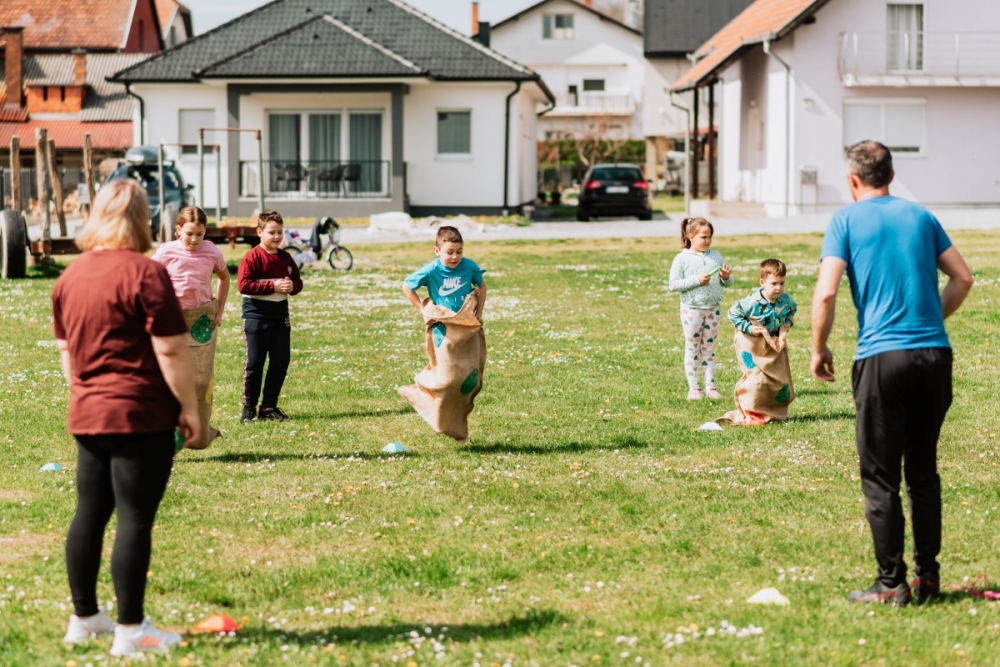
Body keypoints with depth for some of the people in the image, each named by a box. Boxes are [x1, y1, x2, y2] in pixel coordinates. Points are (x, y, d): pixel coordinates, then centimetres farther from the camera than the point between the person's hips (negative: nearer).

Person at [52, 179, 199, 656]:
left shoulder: (70, 275, 9)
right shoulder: (144, 273, -13)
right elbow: (171, 350, -15)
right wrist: (189, 406, -7)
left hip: (86, 414, 7)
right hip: (141, 416, -7)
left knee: (90, 513, 14)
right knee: (134, 519, -3)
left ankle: (84, 618, 23)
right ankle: (130, 631, 0)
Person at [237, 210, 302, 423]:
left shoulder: (285, 257, 8)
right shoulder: (252, 257, -11)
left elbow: (298, 282, 14)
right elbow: (244, 285, -20)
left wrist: (292, 286, -10)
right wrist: (272, 286, -22)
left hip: (280, 312, 6)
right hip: (256, 313, -6)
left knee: (281, 361, 6)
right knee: (255, 363, -2)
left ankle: (269, 407, 16)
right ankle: (249, 408, 6)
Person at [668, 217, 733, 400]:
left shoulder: (716, 256, 6)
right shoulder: (682, 259, -7)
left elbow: (728, 283, 11)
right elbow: (673, 285, -14)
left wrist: (726, 277, -12)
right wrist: (697, 280, -20)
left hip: (713, 309, 4)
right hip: (692, 309, -4)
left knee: (709, 348, 10)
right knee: (692, 349, 4)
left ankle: (710, 386, 13)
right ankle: (693, 388, 9)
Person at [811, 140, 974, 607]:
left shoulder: (846, 221, 0)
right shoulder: (920, 216, 12)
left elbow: (825, 294, -9)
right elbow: (962, 278, 12)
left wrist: (819, 349, 3)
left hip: (881, 358, -4)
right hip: (935, 354, 4)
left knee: (880, 477, 3)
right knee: (923, 470, 15)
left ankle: (892, 585, 5)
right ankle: (928, 577, 16)